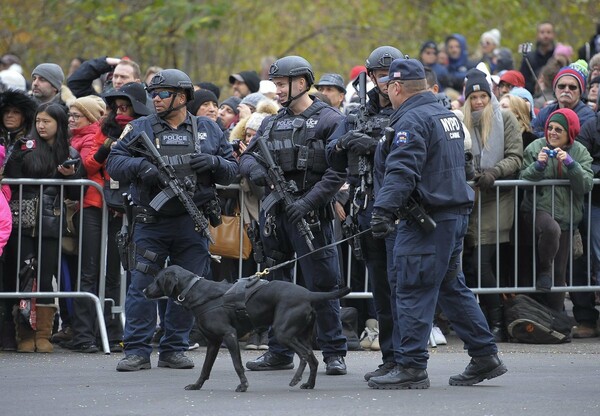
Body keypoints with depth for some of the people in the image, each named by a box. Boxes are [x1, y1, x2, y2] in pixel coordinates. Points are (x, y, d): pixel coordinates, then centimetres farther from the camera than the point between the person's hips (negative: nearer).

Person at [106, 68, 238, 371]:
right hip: (151, 223, -1)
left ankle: (174, 349, 15)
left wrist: (214, 162, -10)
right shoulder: (140, 128, 7)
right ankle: (137, 351, 0)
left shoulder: (208, 130, 10)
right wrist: (140, 166, -17)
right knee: (142, 284, -5)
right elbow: (114, 163, 1)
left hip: (193, 224, 1)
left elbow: (231, 172, 11)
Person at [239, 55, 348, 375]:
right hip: (274, 214, 7)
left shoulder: (329, 121, -4)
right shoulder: (271, 123, 16)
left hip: (310, 214, -7)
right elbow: (247, 156, 16)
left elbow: (338, 171, -11)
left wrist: (308, 201, -19)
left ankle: (334, 353, 1)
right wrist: (254, 169, -9)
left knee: (322, 285, -5)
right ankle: (279, 352, 19)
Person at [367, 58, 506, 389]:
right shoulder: (446, 114, 17)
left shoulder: (412, 120, -14)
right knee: (451, 287, 17)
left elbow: (401, 172, -26)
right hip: (456, 212, 10)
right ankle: (485, 356, 18)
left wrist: (383, 210, -31)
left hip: (428, 218, -10)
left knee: (413, 290, -7)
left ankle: (411, 367, -7)